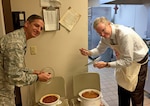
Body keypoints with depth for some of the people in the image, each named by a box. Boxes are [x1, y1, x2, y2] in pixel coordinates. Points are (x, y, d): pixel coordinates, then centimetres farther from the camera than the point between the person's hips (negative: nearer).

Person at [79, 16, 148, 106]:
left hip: (137, 62, -6)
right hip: (124, 61, 7)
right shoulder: (105, 36, -14)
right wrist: (89, 52, -17)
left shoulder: (124, 34, -37)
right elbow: (100, 50, 2)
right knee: (122, 91, 18)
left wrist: (106, 64, -35)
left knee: (135, 94, 5)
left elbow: (127, 61, -34)